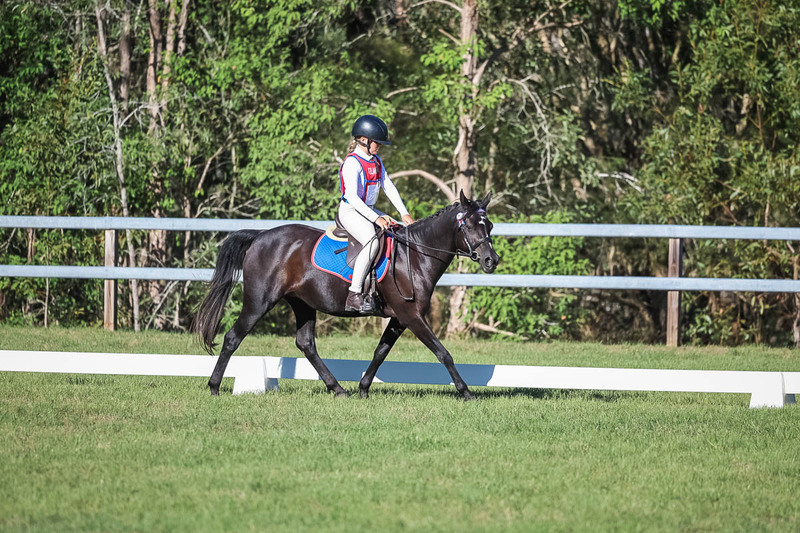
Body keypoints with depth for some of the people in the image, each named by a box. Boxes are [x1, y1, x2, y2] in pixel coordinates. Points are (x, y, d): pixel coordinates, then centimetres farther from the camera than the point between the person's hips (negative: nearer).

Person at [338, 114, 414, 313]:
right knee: (372, 241, -34)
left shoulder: (376, 162, 12)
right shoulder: (352, 163, -17)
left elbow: (389, 188, 13)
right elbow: (351, 196, -25)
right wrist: (375, 218, -30)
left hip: (369, 210, 10)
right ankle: (354, 295, -36)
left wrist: (404, 214, 2)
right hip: (350, 212, -10)